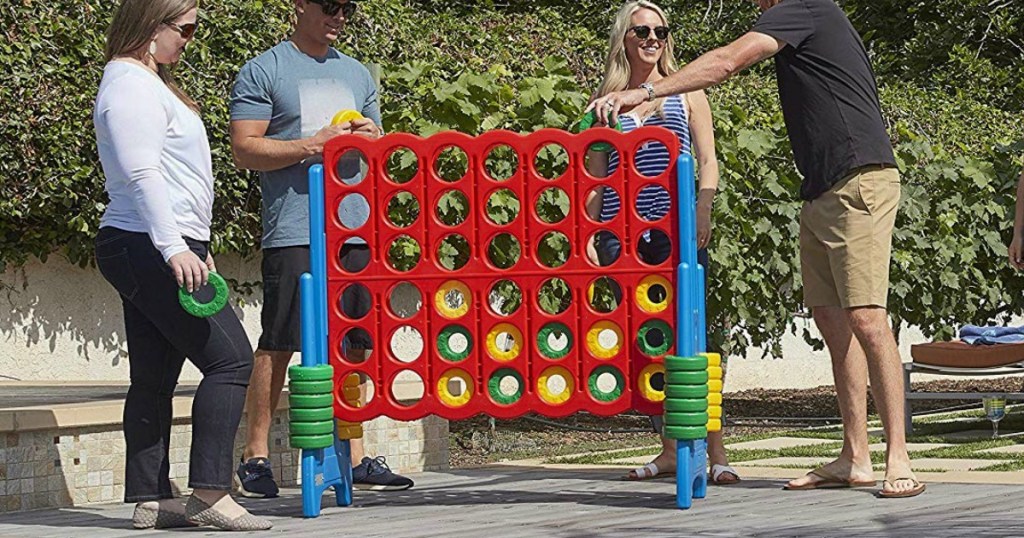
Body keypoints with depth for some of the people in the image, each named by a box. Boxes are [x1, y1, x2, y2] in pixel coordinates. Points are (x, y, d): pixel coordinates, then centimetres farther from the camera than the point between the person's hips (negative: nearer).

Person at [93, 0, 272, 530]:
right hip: (147, 248, -11)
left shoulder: (147, 83, 22)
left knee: (155, 377, 8)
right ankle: (210, 491, -14)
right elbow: (141, 173, -20)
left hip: (163, 249, 11)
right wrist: (174, 248, -25)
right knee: (230, 357, -12)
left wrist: (194, 245, 29)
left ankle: (150, 499, 9)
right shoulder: (131, 86, -12)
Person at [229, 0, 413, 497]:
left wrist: (372, 138, 4)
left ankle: (354, 457, 12)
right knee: (279, 343, -7)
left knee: (355, 344, 6)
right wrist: (313, 145, -14)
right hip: (294, 229, -6)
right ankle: (255, 458, -1)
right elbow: (245, 149, -6)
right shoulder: (263, 72, 2)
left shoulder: (357, 75, 21)